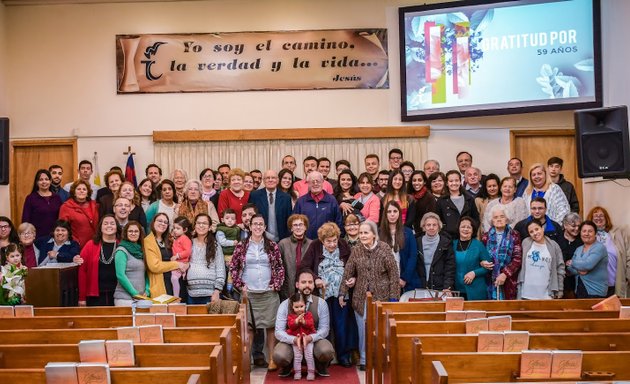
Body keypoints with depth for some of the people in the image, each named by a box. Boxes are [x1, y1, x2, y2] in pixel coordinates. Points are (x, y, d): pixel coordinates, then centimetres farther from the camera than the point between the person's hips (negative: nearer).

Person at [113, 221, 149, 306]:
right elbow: (120, 275, -12)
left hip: (141, 298, 6)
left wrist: (147, 291, -2)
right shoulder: (121, 251, -4)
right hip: (125, 298, -6)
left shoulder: (141, 250, 14)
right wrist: (135, 293, -13)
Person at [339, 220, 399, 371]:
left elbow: (394, 274, -7)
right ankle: (364, 360, 18)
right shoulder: (356, 251, 2)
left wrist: (394, 297, -9)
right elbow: (347, 273, 6)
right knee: (363, 329, 4)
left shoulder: (384, 249, -7)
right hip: (361, 298, 2)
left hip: (381, 297, -2)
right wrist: (342, 293, 5)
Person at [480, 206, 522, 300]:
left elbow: (518, 258, -4)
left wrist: (505, 274, -13)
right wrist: (482, 263, -7)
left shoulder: (514, 236, 4)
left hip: (508, 281, -1)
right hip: (490, 282, 1)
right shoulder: (486, 237, 10)